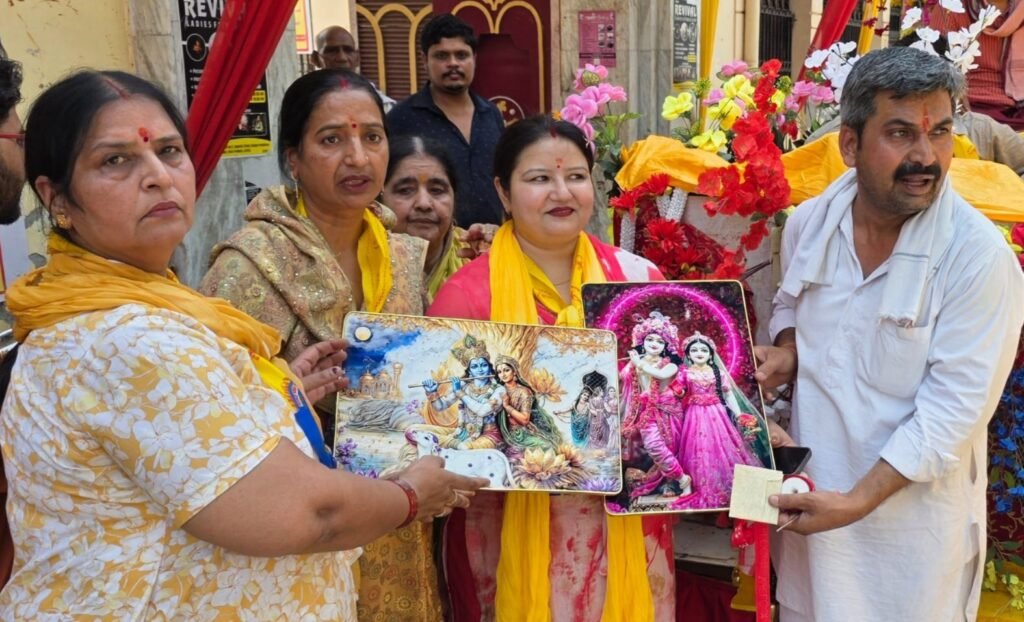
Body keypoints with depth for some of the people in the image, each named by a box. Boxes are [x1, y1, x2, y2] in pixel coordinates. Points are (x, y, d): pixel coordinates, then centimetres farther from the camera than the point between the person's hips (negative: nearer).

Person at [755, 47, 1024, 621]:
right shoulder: (809, 222, -5)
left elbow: (954, 408, -20)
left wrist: (858, 502, -23)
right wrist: (787, 353, -6)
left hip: (911, 514, -4)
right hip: (811, 492, 4)